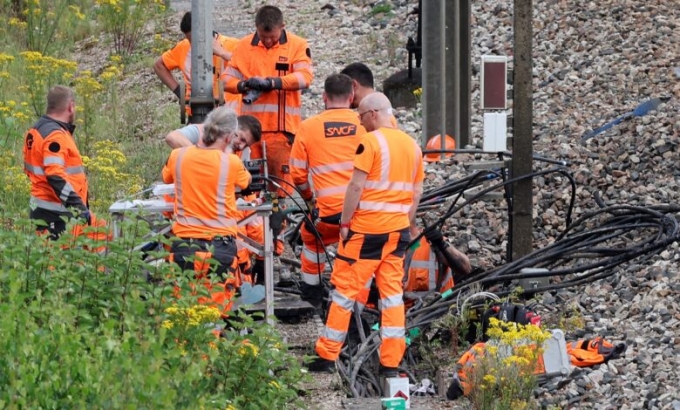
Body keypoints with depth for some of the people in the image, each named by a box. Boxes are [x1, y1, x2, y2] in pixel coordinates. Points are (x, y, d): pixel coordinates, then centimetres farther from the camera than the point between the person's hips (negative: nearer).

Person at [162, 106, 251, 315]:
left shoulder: (178, 156, 1)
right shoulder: (231, 162, -6)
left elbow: (166, 178, 23)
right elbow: (245, 182, 16)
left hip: (184, 244, 2)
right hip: (220, 245, -2)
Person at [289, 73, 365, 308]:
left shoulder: (308, 127, 5)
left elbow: (297, 173, 8)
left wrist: (309, 199, 27)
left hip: (330, 211, 0)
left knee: (312, 240, 30)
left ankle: (311, 294, 35)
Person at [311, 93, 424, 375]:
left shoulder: (371, 142, -11)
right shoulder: (412, 145, 11)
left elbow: (356, 186, -14)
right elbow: (416, 193, 14)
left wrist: (345, 222, -8)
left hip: (367, 227, -6)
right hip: (398, 229, 6)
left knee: (345, 288, 1)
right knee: (392, 292, 7)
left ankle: (327, 356, 3)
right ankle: (391, 362, 4)